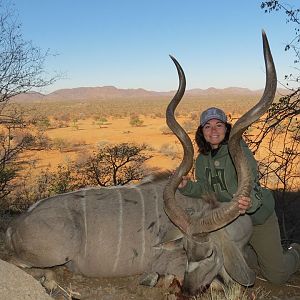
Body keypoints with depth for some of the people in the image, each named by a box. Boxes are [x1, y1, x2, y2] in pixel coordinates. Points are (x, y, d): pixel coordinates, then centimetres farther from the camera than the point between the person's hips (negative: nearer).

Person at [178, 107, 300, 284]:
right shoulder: (202, 160, -1)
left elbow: (251, 183, -33)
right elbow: (204, 190, -9)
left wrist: (250, 203, -55)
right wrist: (186, 186, -29)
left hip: (258, 216, -5)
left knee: (277, 275, -1)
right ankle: (254, 250, 37)